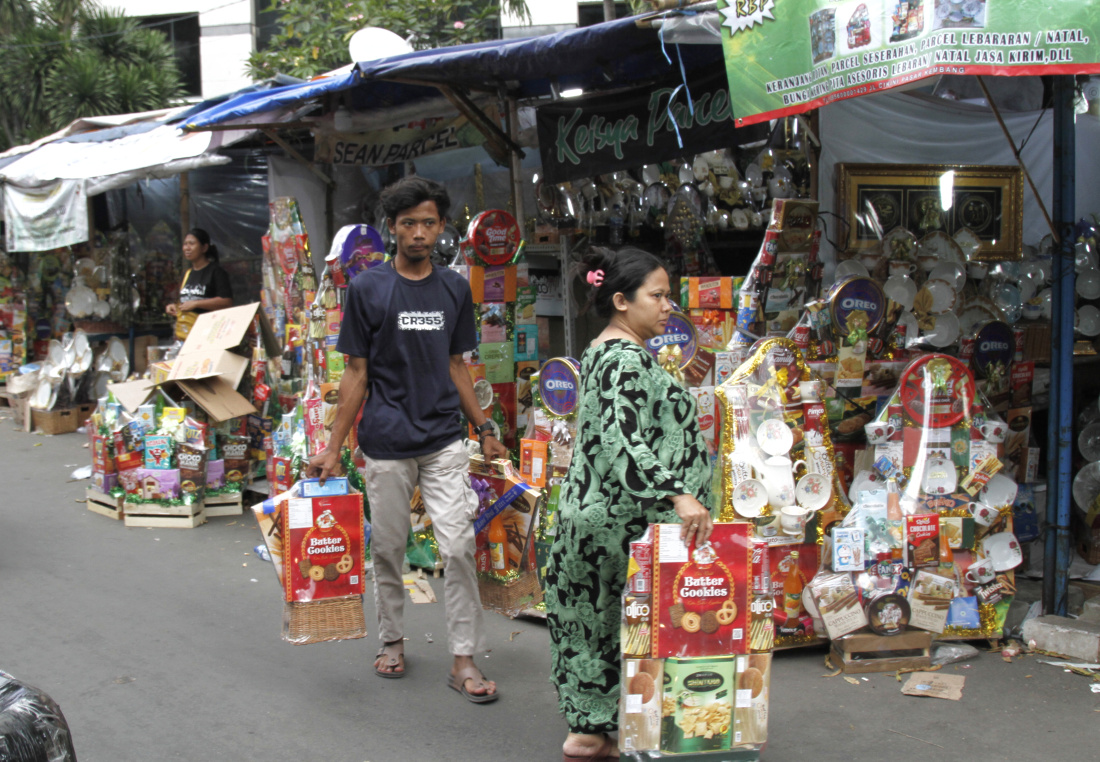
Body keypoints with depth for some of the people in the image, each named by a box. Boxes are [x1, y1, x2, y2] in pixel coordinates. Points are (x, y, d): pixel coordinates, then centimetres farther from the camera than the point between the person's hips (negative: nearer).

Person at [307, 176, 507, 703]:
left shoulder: (455, 289, 7)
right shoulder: (368, 289, -2)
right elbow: (356, 372, 0)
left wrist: (484, 430, 15)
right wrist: (333, 448, -2)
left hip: (444, 441, 2)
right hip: (387, 444, -2)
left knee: (458, 547, -5)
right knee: (388, 548, 10)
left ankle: (464, 659, 3)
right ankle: (391, 641, 30)